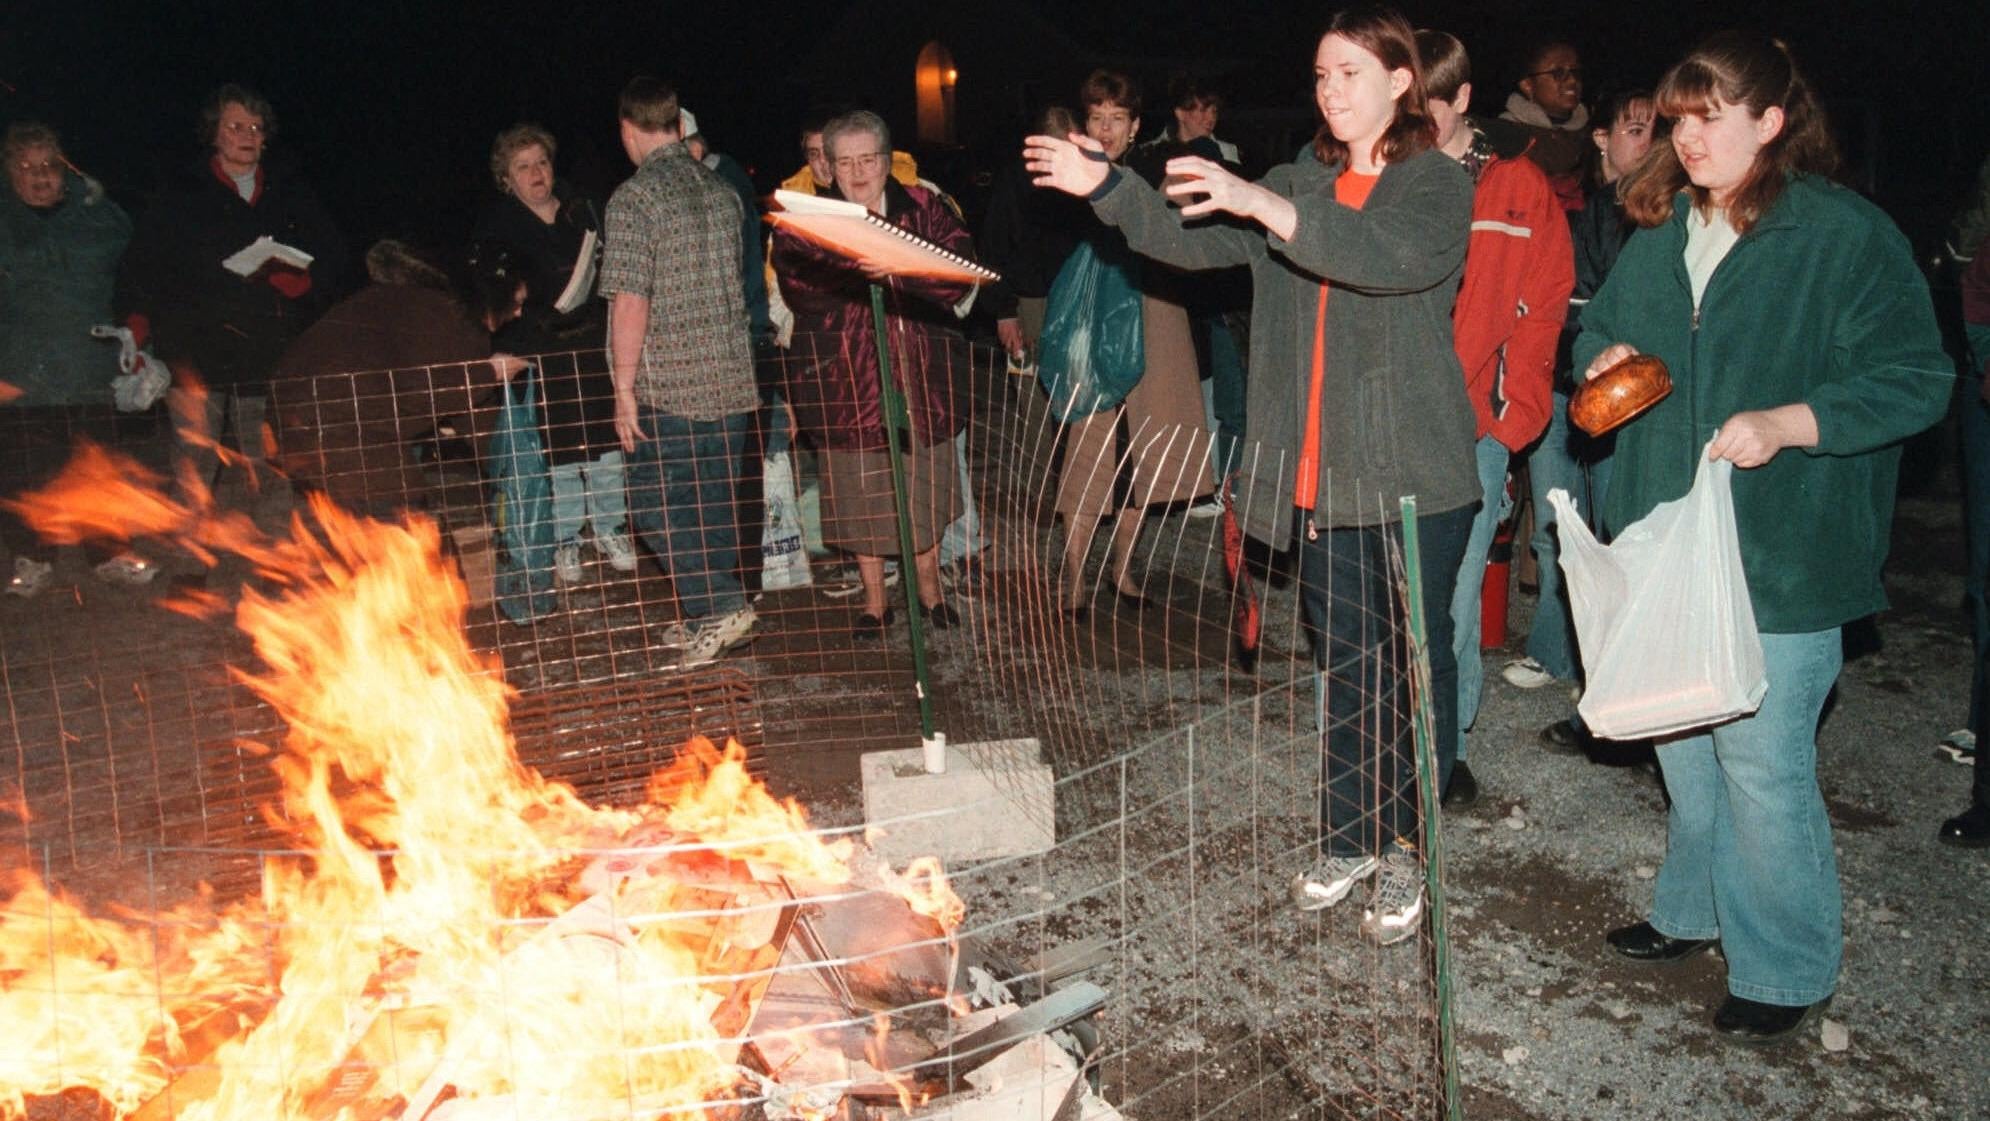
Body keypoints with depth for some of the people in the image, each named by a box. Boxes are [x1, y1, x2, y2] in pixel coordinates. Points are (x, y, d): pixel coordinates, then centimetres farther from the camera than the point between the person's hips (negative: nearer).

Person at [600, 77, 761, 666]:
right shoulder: (721, 191, 8)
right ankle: (710, 619, 23)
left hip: (670, 385, -6)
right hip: (732, 376, 7)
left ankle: (722, 605, -4)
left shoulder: (633, 198, -11)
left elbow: (631, 302, -16)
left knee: (656, 505, 4)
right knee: (713, 501, 14)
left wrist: (624, 389, -11)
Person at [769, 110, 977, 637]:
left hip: (921, 375, 1)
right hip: (846, 379, -1)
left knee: (924, 486, 11)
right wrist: (863, 268, -29)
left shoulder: (925, 209, 4)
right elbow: (798, 285, -16)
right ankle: (874, 600, 21)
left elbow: (959, 273, -11)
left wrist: (895, 268, -26)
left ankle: (930, 589, 28)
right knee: (861, 493, 6)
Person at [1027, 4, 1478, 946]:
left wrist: (1261, 204, -34)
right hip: (1322, 474, 5)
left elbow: (1395, 258, -25)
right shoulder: (1298, 186, 13)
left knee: (1414, 665, 2)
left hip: (1415, 477, -5)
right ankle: (1349, 837, 27)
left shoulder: (1440, 186, -3)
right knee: (1344, 665, 14)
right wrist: (1107, 188, -12)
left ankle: (1406, 850, 16)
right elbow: (1192, 240, 2)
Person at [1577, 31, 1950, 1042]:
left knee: (1761, 760, -3)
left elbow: (1917, 380, -12)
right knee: (1683, 742, 18)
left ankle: (1787, 966, 17)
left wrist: (1786, 424, -25)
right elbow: (1600, 331, 23)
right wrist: (1604, 360, 0)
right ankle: (1697, 909, 37)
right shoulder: (1663, 231, 11)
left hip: (1779, 556, -7)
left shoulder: (1848, 236, -10)